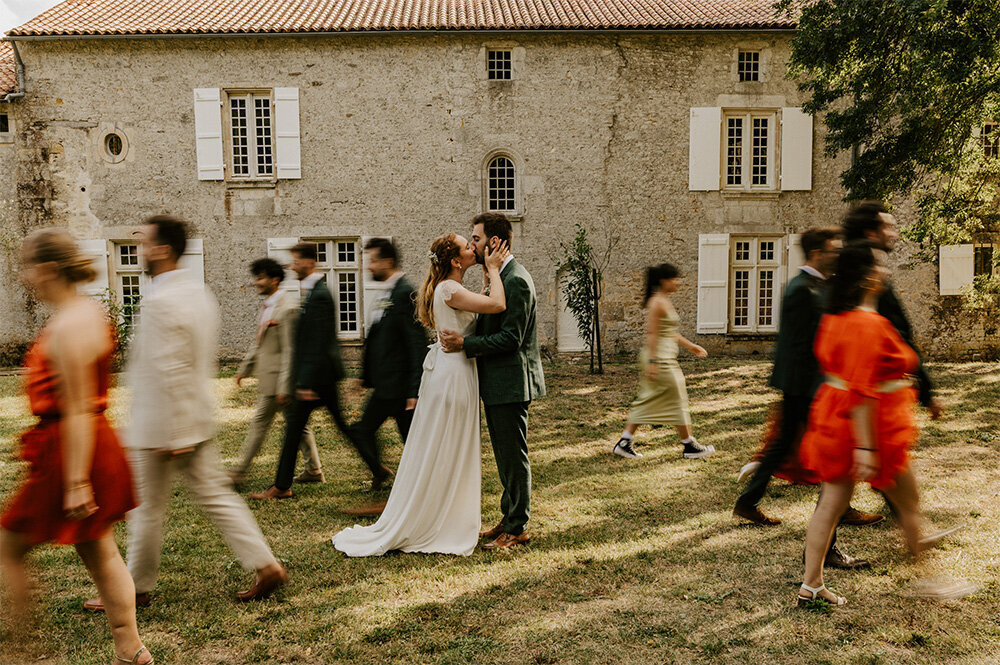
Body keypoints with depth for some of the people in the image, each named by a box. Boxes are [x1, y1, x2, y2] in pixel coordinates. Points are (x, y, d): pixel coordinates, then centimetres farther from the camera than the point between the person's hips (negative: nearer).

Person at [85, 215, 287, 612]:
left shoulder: (159, 302, -20)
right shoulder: (199, 293, 9)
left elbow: (170, 373, -24)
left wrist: (174, 436, -20)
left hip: (161, 426, -9)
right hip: (198, 419, 9)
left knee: (147, 509, 8)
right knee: (215, 495, 12)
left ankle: (137, 589, 25)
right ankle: (266, 566, 10)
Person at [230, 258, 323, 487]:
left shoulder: (288, 307, -19)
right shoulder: (269, 304, 13)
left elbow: (289, 351, -21)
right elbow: (259, 342, 23)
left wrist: (284, 387, -22)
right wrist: (245, 368, 24)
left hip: (277, 378, -10)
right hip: (268, 375, 10)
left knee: (260, 423, 0)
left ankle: (239, 473, 10)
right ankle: (314, 470, 20)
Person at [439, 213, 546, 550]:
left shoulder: (516, 280, -18)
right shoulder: (497, 276, 14)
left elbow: (511, 338, -22)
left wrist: (466, 343, -21)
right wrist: (462, 338, 3)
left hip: (511, 383, -10)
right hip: (497, 383, 10)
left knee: (514, 457, 1)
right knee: (504, 456, 18)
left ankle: (517, 529, 12)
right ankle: (509, 518, 30)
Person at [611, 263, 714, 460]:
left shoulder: (665, 301, 16)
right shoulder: (657, 302, -15)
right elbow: (652, 334, -19)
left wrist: (691, 346, 26)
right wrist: (652, 362, -22)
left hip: (665, 358, 10)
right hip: (660, 359, -10)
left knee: (647, 401, 10)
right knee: (677, 399, 0)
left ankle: (625, 442, 13)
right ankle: (689, 446, 12)